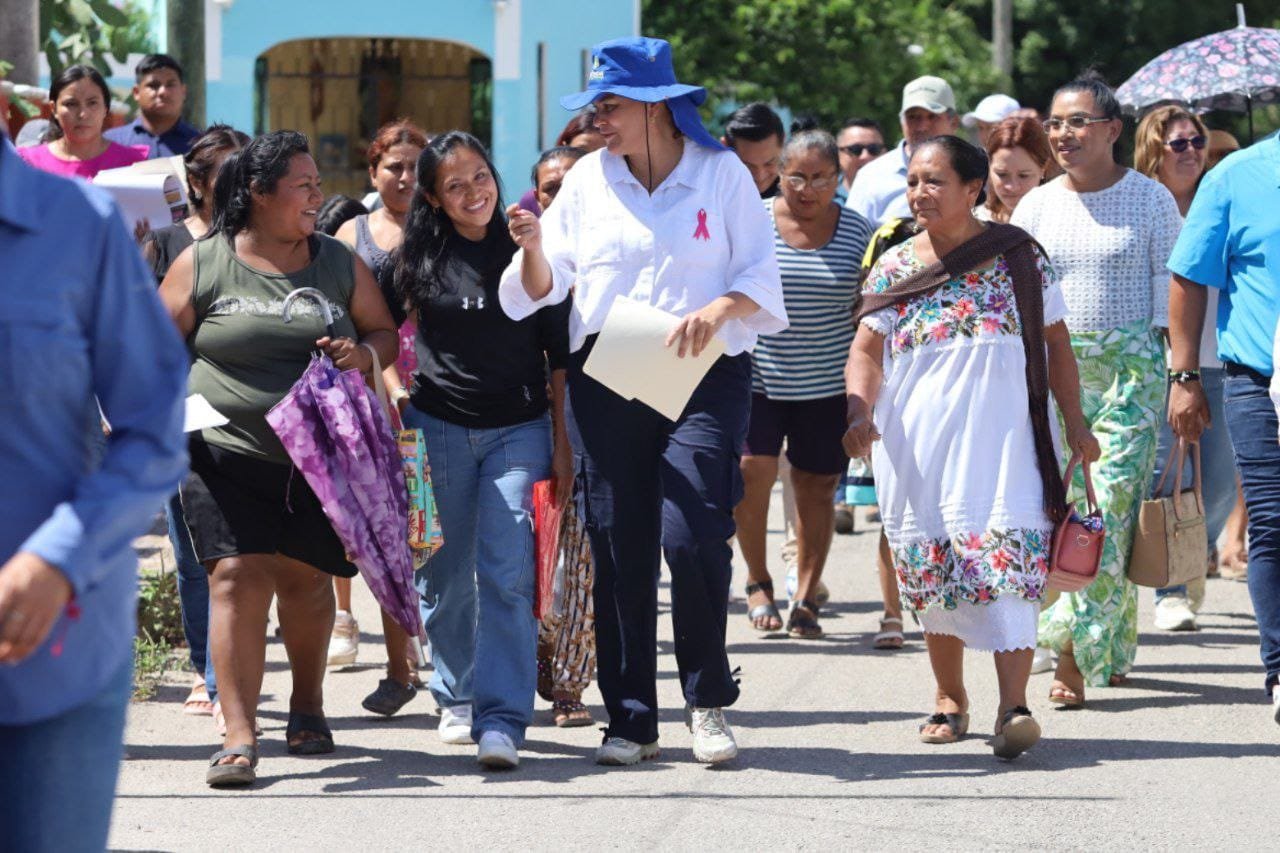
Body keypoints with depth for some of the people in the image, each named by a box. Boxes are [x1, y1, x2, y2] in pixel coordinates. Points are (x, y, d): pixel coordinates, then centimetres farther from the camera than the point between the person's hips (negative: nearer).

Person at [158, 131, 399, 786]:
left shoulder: (337, 263, 8)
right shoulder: (202, 264, 1)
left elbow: (385, 331, 16)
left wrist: (363, 353, -6)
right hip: (227, 455, -2)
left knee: (305, 579, 7)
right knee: (237, 578, -13)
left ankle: (307, 705, 32)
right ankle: (239, 735, -14)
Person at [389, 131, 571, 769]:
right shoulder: (419, 257, 1)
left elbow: (559, 351, 3)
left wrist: (563, 443, 0)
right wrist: (393, 409, 4)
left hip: (519, 430, -2)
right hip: (439, 428, 2)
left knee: (507, 577, -12)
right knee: (445, 576, 9)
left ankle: (501, 720, -16)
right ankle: (458, 697, 29)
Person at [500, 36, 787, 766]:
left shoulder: (721, 173, 2)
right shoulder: (589, 178, 10)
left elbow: (761, 275, 0)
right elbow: (545, 286, 10)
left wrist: (715, 311, -19)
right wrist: (533, 246, -11)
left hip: (703, 377, -3)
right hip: (605, 378, 3)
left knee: (692, 536, -15)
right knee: (620, 550, 2)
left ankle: (708, 701, 4)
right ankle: (632, 719, 11)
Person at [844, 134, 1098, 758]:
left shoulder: (1018, 257, 4)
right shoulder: (894, 267, 7)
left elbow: (1055, 341, 10)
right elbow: (866, 348, 4)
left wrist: (1075, 422, 5)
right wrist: (859, 412, -14)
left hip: (1000, 431, -2)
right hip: (917, 440, 2)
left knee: (1007, 559, -17)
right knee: (933, 574, 6)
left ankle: (1013, 706, -23)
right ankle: (950, 700, 22)